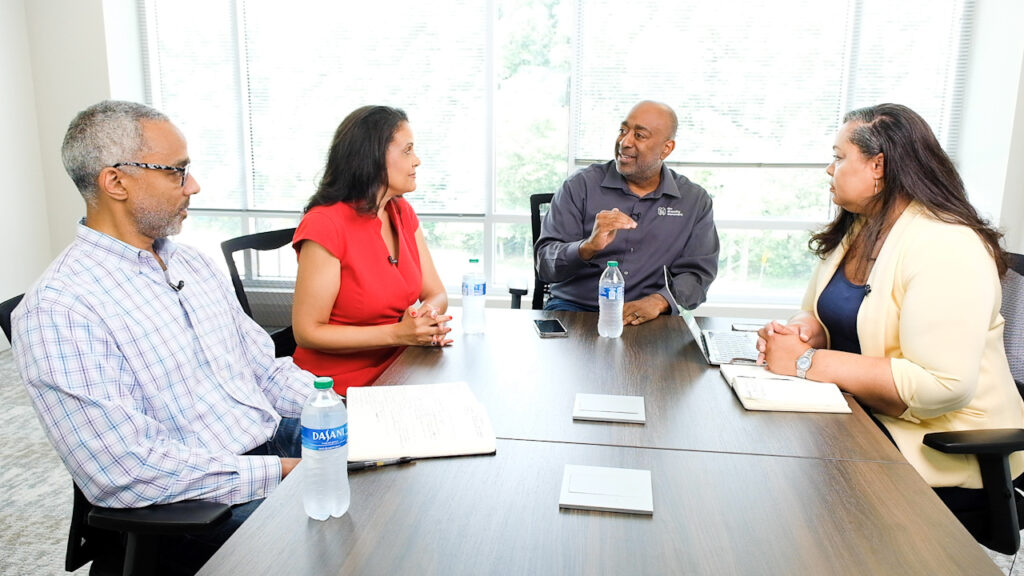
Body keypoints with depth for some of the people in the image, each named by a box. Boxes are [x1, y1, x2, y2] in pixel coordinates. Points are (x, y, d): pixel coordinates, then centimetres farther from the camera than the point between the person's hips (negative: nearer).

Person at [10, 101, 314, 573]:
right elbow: (125, 470, -21)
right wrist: (278, 473, -20)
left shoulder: (195, 265, 11)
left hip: (277, 439, 8)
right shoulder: (57, 308, -15)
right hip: (196, 504, -7)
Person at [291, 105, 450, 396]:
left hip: (397, 372, 7)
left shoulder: (403, 212, 7)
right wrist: (398, 333, -22)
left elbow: (436, 293, 8)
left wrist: (428, 314, -17)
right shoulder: (325, 225, -17)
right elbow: (307, 332, -16)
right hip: (340, 389, -7)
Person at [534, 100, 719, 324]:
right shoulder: (581, 185, 2)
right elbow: (545, 264, -3)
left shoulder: (695, 201, 8)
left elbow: (697, 274, 6)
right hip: (573, 307, -2)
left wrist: (658, 301, -15)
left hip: (648, 320, 2)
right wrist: (588, 247, -24)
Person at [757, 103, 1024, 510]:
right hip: (861, 413, 7)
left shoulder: (945, 248, -20)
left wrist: (808, 362, -26)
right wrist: (801, 334, -14)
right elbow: (819, 316, 11)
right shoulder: (856, 230, 6)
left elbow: (942, 386, -28)